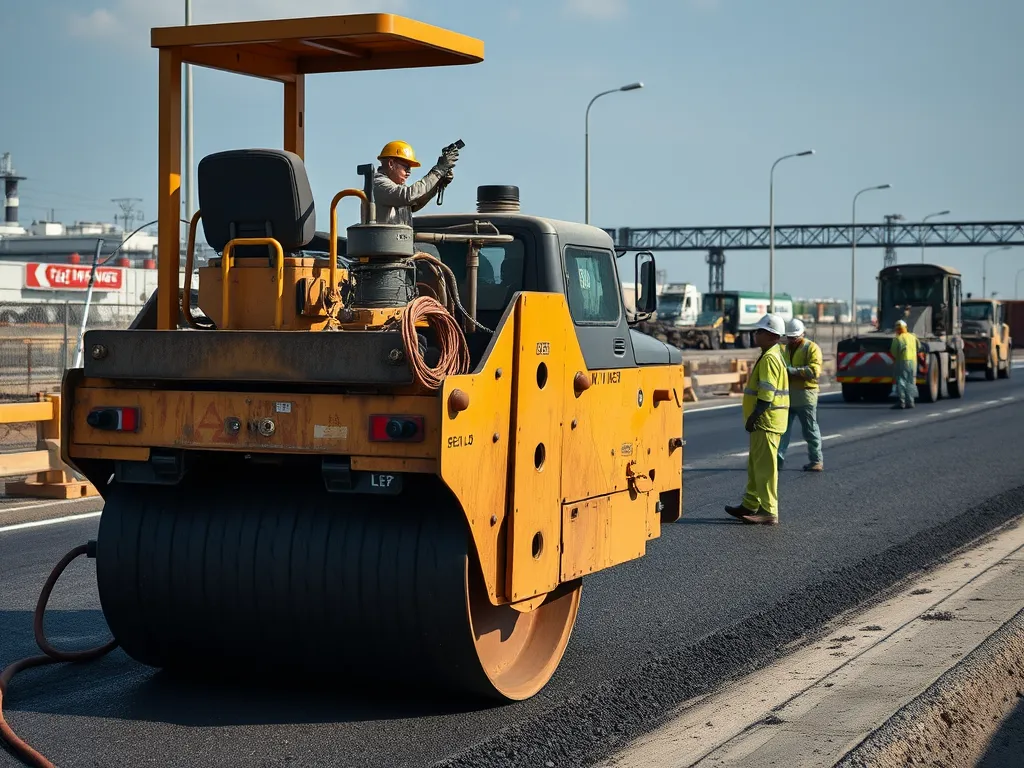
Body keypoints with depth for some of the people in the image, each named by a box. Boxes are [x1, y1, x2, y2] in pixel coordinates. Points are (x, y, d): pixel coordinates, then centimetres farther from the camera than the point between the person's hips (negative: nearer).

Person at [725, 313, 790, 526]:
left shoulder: (770, 358, -17)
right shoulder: (773, 355, 17)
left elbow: (767, 392, -23)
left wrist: (753, 416, -21)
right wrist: (754, 417, 21)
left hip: (766, 421, -11)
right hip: (764, 421, 11)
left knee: (765, 467, -8)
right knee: (755, 465, 17)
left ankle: (769, 512, -6)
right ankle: (751, 506, 26)